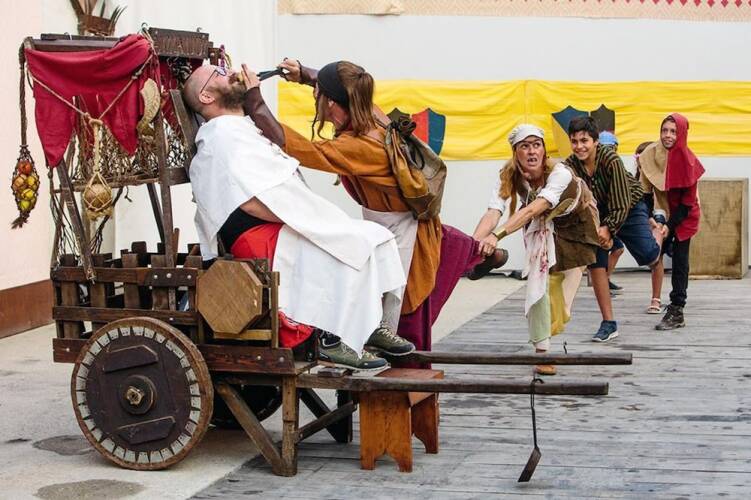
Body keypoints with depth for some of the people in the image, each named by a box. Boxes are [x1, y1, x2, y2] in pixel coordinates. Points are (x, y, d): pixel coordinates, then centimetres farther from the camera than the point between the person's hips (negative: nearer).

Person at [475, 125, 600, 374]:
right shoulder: (508, 177, -26)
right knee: (541, 279, -18)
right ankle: (542, 348, -13)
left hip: (574, 224, -1)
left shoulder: (560, 173, -38)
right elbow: (493, 212, -39)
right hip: (541, 227, 1)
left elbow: (533, 209, -50)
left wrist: (497, 235, -63)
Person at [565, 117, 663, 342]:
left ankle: (658, 229, 27)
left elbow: (622, 203, -27)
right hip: (598, 214, 3)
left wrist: (609, 228, -31)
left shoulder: (611, 160, -31)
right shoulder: (570, 165, -21)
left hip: (629, 207, -3)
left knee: (648, 257, -12)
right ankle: (609, 323, 2)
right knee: (596, 264, -7)